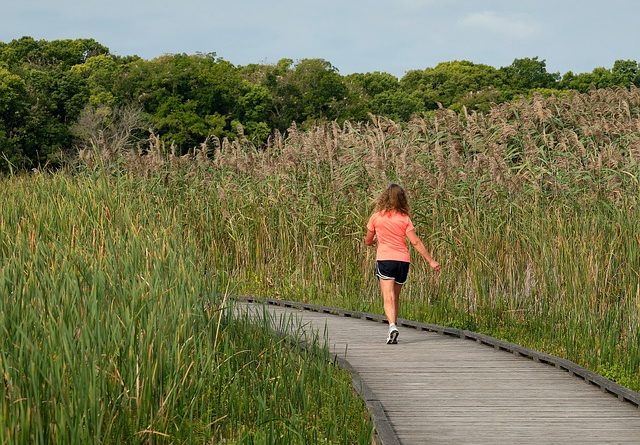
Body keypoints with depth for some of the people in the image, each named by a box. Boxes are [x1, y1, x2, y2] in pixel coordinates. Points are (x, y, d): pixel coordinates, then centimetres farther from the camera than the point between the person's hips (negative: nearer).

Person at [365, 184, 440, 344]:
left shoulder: (376, 217, 1)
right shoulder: (405, 218, 2)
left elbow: (368, 241, 11)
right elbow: (415, 242, -4)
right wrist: (431, 261, 0)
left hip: (384, 259, -2)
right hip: (403, 260, 2)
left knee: (388, 297, -11)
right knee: (395, 297, 16)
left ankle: (392, 326, -32)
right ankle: (393, 328, 21)